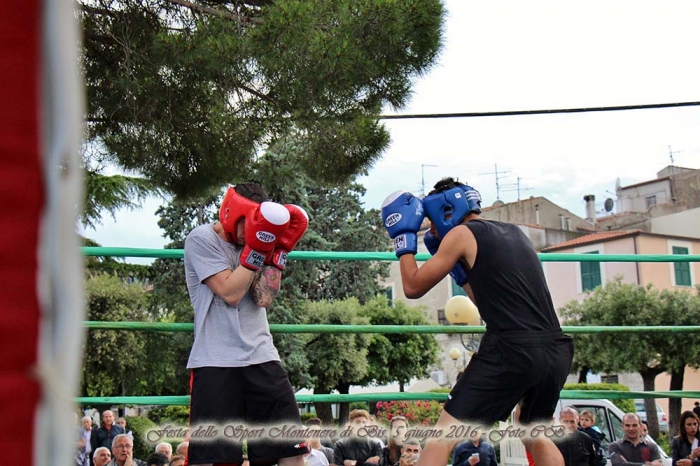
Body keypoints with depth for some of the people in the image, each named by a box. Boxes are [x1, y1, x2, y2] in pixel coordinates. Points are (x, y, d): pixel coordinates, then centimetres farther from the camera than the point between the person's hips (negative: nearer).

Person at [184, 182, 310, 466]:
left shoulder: (252, 242, 13)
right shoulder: (201, 239, -2)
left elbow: (263, 297, 0)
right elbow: (229, 293, -12)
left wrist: (279, 249, -3)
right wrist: (257, 249, -13)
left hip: (261, 358, 5)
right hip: (215, 362, -5)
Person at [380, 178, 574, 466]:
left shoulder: (462, 233, 2)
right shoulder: (515, 233, 22)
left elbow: (413, 287, 7)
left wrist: (404, 236, 18)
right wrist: (456, 265, 30)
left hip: (513, 350, -7)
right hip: (556, 350, 7)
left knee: (444, 436, -3)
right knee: (536, 437, 27)